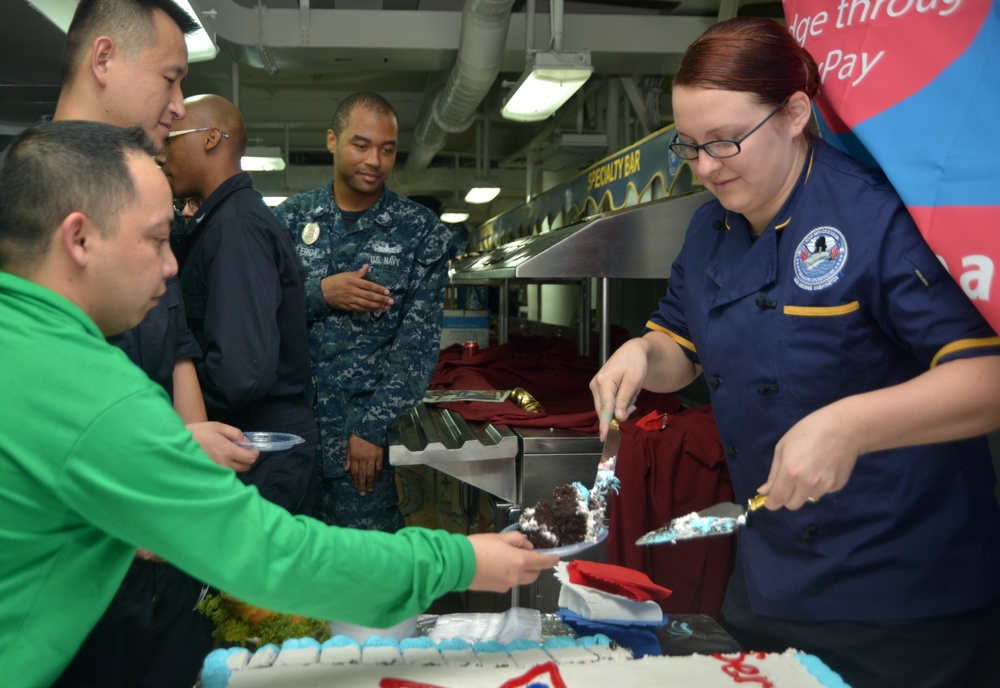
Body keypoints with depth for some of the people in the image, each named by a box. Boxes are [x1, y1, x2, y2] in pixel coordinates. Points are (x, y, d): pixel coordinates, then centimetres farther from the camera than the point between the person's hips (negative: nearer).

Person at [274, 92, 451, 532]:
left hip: (365, 429, -2)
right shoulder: (291, 217, 6)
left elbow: (418, 342, -6)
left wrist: (373, 427, -11)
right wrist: (319, 294, -15)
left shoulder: (421, 232, 0)